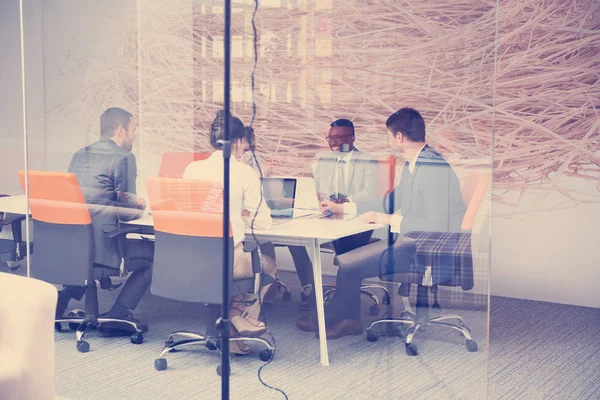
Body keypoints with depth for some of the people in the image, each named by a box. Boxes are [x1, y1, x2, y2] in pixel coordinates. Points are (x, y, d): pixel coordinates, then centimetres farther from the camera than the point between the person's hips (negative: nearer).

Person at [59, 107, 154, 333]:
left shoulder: (80, 155, 17)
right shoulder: (124, 157, -6)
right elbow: (129, 208, -7)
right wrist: (141, 204, 17)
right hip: (101, 243, -8)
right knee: (152, 253, 9)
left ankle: (65, 295, 23)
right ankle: (118, 315, 1)